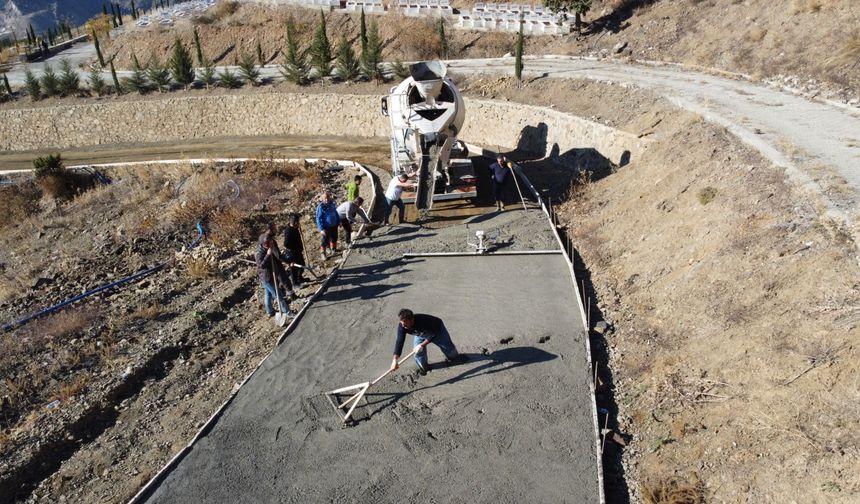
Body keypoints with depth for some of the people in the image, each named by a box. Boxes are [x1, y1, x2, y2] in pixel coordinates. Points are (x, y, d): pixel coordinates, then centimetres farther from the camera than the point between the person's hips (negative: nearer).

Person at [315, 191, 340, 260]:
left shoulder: (332, 204, -5)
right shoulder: (321, 207, -21)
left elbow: (336, 213, 12)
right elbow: (318, 218, -18)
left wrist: (338, 222, 18)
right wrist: (321, 229, -22)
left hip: (334, 226, 6)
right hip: (326, 227, -6)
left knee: (334, 238, 23)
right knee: (324, 241, 5)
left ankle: (334, 249, 47)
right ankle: (323, 253, 23)